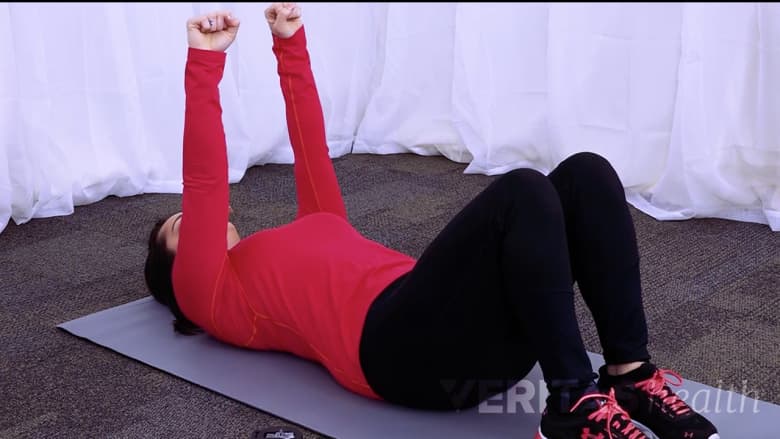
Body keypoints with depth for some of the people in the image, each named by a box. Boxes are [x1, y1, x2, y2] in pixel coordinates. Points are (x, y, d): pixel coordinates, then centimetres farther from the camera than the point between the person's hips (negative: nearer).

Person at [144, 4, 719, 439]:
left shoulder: (295, 247, 39)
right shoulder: (215, 298, 21)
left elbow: (311, 148, 38)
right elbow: (205, 184, 9)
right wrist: (205, 64, 8)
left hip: (485, 330, 8)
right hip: (398, 345, -7)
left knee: (584, 174, -15)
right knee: (521, 191, -30)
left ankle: (633, 379, -17)